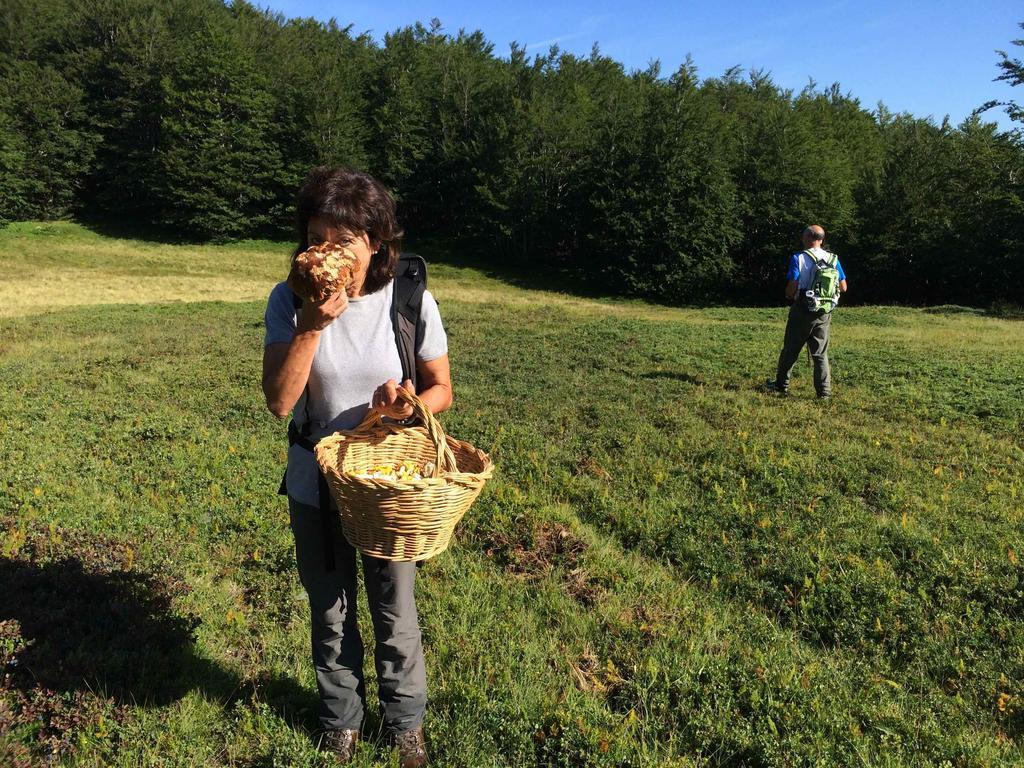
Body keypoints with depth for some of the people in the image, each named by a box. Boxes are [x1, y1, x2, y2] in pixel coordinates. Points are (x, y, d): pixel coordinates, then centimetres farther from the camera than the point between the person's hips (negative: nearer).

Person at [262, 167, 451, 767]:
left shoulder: (412, 302, -16)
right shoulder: (290, 301, -14)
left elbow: (441, 390, -5)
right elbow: (279, 402, -19)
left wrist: (409, 403, -27)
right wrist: (312, 325, -30)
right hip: (315, 486, 1)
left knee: (396, 615, 16)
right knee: (331, 615, 20)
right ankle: (342, 719, 46)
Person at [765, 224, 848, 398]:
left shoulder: (798, 258, -11)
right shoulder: (833, 259, 3)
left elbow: (792, 287, -17)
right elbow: (843, 288, 5)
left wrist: (788, 296, 5)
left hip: (802, 310, -3)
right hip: (824, 313, 4)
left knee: (790, 349, 10)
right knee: (820, 353, 9)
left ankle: (781, 385, 21)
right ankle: (824, 390, 6)